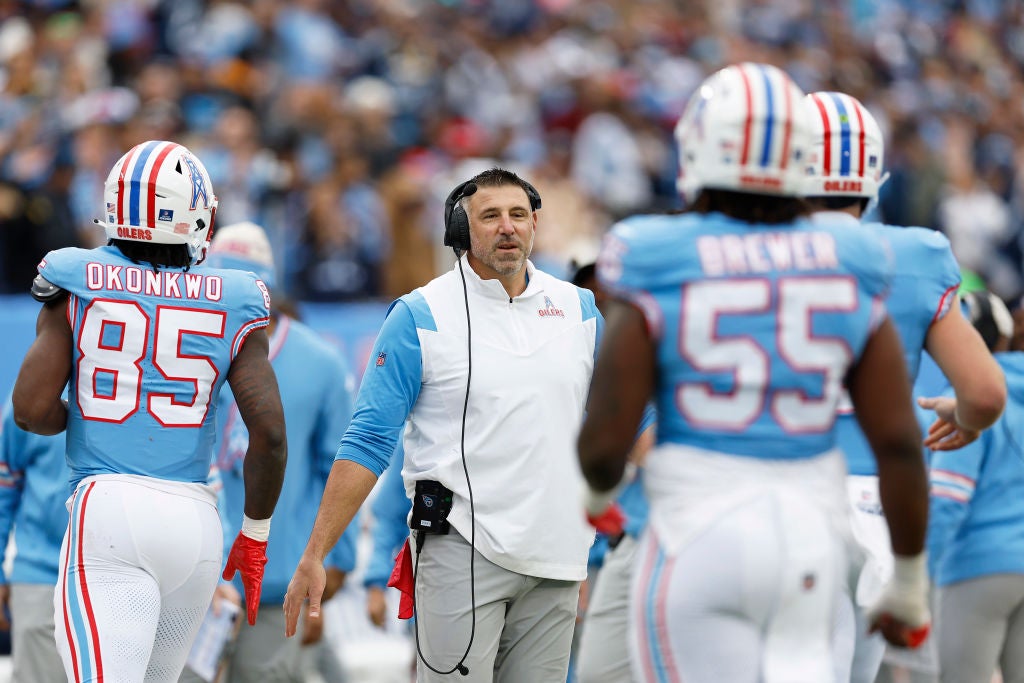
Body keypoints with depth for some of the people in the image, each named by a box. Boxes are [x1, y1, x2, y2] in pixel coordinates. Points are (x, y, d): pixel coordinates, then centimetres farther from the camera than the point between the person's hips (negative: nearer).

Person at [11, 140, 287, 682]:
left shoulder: (77, 289, 4)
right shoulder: (232, 306, 5)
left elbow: (31, 410, -2)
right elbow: (269, 432, 0)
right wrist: (255, 534, 13)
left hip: (106, 509, -2)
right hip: (195, 516, 3)